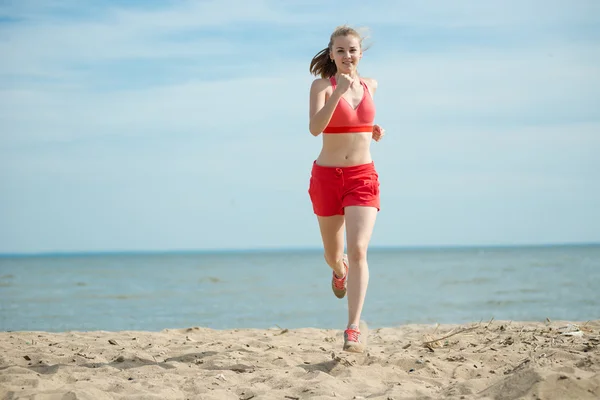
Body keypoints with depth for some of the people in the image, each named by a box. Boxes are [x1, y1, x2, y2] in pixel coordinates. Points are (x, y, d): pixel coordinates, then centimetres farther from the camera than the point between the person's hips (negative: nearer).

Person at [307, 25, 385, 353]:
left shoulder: (370, 85, 7)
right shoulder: (321, 85, -6)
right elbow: (315, 128, -22)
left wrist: (375, 130, 10)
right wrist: (338, 93, -31)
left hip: (362, 177, 1)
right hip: (327, 177, -1)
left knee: (357, 250, -18)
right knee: (333, 255, 16)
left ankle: (354, 327, -19)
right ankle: (339, 270, 55)